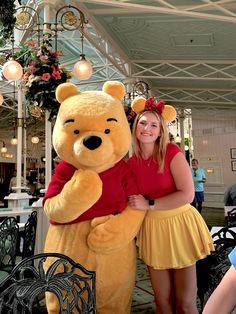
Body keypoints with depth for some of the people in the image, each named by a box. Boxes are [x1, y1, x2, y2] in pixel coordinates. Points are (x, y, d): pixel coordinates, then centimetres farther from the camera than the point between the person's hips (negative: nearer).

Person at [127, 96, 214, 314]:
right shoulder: (131, 163, 1)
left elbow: (187, 194, -20)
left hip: (179, 225, -3)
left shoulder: (172, 152, -11)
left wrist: (149, 204, -20)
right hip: (152, 230, 3)